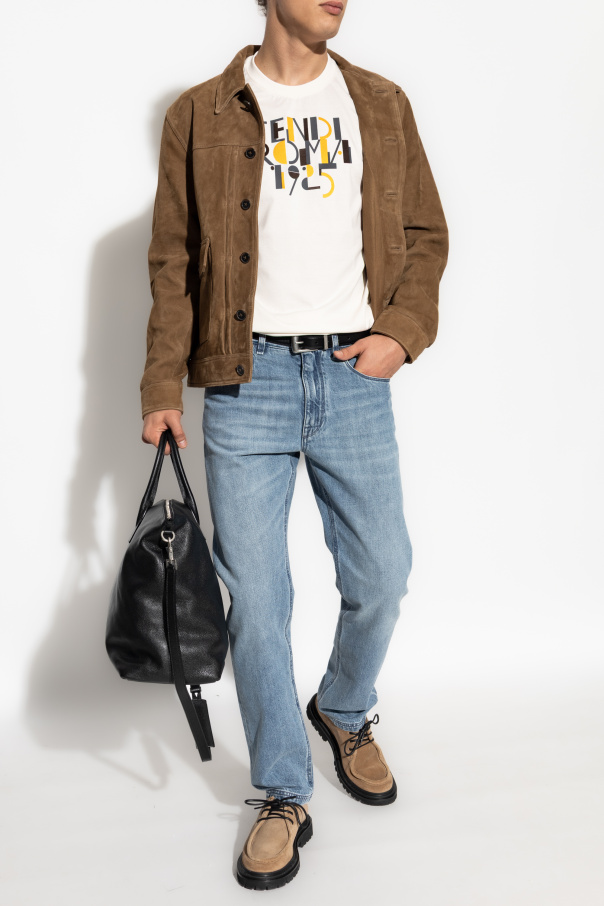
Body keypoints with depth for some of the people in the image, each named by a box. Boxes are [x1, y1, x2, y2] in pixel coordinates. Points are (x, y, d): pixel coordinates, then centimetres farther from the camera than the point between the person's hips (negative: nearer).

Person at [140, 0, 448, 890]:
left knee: (381, 577, 6)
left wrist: (404, 332, -3)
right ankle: (284, 800, 18)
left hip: (355, 375, 2)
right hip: (248, 377, -2)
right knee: (256, 596, 0)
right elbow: (174, 260, 5)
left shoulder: (383, 106, 11)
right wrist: (163, 387, -1)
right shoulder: (200, 114, 5)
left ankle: (344, 713, 38)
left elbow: (427, 234, 13)